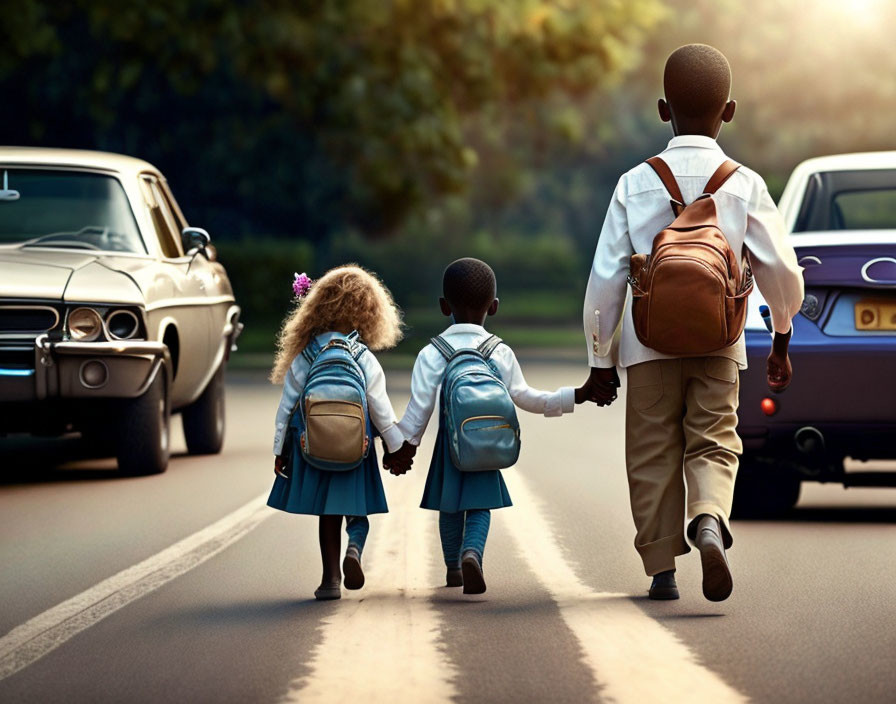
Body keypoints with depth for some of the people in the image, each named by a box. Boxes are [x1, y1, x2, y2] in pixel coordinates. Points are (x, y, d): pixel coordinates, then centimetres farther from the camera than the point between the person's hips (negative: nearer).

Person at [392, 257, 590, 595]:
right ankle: (471, 553, -24)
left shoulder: (431, 355, -6)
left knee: (450, 507, 17)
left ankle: (453, 567, 29)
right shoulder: (501, 352, -2)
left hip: (449, 442, 0)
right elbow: (523, 396, 1)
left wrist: (407, 443, -1)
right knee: (480, 506, 3)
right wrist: (573, 397, 9)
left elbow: (420, 405, -9)